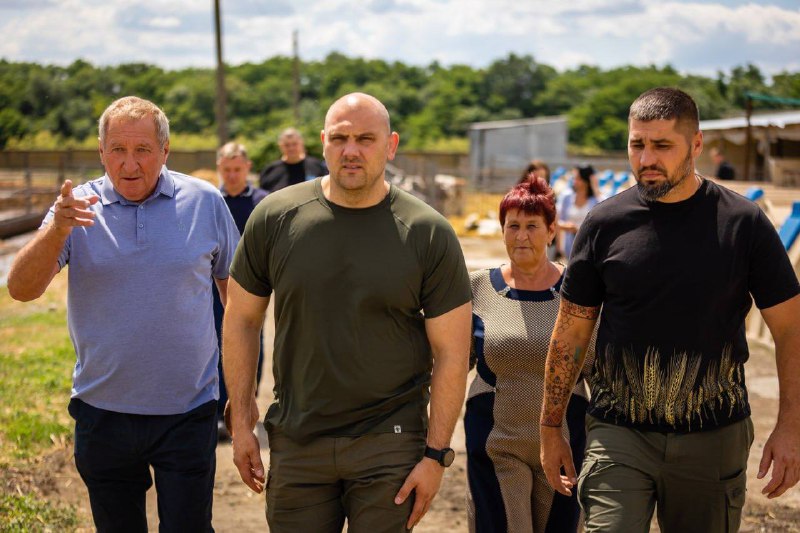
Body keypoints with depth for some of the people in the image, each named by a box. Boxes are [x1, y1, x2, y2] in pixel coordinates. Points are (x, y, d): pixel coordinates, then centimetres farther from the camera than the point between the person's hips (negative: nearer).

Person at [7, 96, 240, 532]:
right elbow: (21, 289, -13)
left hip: (187, 411, -1)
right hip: (102, 411, 2)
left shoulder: (205, 203, -2)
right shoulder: (78, 208, -3)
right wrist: (58, 229, -31)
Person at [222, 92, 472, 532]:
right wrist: (240, 424, 3)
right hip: (295, 443, 2)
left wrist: (436, 455, -7)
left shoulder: (428, 233, -6)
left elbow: (451, 353, -4)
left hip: (388, 446, -2)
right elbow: (241, 320, 6)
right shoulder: (275, 218, -1)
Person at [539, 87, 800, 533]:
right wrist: (551, 427, 6)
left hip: (714, 439, 0)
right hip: (619, 434, 0)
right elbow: (571, 332, 5)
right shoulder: (605, 224, -1)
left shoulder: (743, 223, -4)